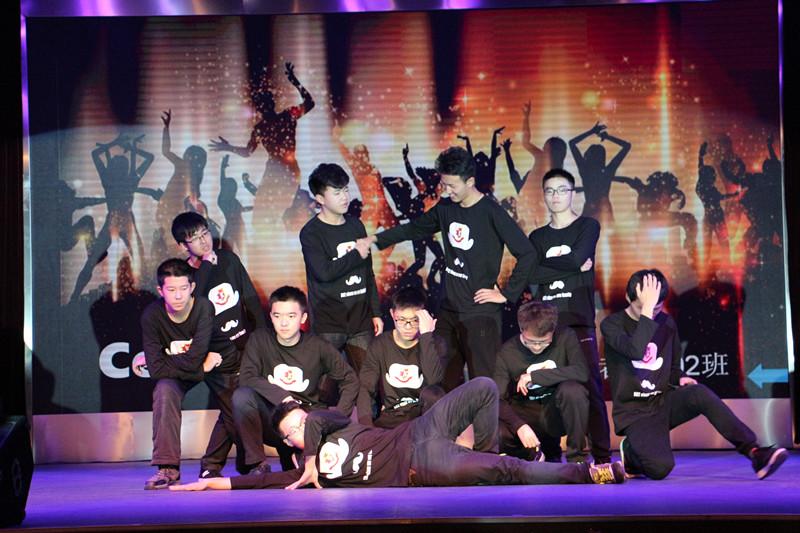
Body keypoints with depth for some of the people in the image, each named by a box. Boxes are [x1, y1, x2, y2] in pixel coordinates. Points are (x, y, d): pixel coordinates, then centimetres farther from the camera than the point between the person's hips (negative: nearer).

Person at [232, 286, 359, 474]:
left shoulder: (318, 347, -1)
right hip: (270, 420, 0)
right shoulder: (259, 340, -1)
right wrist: (281, 396, -23)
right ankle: (257, 463, -16)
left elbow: (350, 380, 4)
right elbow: (246, 378, -12)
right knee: (242, 395, -28)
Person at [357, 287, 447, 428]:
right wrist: (366, 427, -25)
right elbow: (366, 388, -8)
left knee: (433, 393, -33)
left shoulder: (435, 344, -4)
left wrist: (426, 334, -24)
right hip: (390, 418, 1)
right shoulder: (380, 345, 0)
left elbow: (433, 379, -25)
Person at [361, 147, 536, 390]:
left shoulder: (491, 213, -11)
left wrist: (507, 294, -10)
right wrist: (376, 239, 12)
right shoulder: (445, 208, 7)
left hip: (480, 312, -6)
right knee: (445, 380, 4)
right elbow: (415, 229, 22)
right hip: (449, 308, 6)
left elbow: (526, 253, -13)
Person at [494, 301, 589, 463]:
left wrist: (534, 376, -23)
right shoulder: (507, 352, -9)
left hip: (558, 413, -1)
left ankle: (577, 457, -14)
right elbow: (497, 399, -14)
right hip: (526, 416, 1)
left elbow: (581, 372, -26)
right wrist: (519, 426, -33)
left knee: (572, 389, -34)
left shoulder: (565, 337, -11)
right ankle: (534, 454, 5)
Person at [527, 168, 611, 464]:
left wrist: (544, 261, 2)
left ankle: (602, 454, -9)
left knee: (590, 385, -9)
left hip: (579, 319, -3)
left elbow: (577, 257, -10)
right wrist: (572, 267, -7)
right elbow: (531, 275, 0)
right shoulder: (537, 236, 17)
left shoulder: (588, 226, 8)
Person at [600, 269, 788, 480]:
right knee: (660, 468, -29)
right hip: (634, 411, -4)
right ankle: (632, 452, 6)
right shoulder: (612, 324, -8)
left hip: (664, 402, 4)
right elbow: (635, 351, -29)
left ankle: (754, 451, -28)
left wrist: (680, 378, -2)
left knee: (699, 393, -30)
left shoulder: (666, 323, 8)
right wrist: (646, 309, -29)